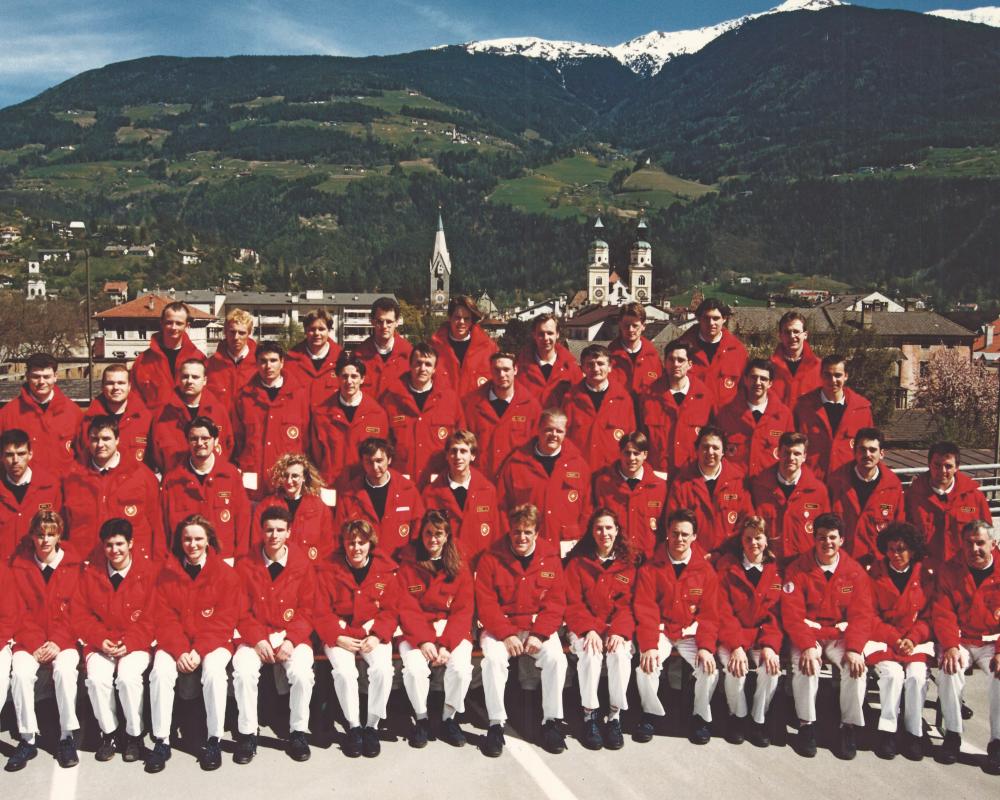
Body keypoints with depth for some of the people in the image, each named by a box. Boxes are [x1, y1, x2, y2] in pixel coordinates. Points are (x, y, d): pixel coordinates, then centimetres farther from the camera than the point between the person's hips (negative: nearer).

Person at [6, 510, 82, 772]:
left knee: (64, 669, -31)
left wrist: (57, 643, -13)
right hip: (29, 641, 1)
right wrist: (35, 645, -10)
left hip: (64, 641, -1)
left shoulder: (73, 566, 3)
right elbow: (20, 612, 2)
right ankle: (27, 740, -16)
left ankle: (67, 737, -17)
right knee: (21, 672, -29)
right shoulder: (20, 566, 7)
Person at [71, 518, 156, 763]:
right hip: (100, 645, 2)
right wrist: (100, 639, -11)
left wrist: (129, 643, -15)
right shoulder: (91, 573, 8)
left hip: (136, 644, -2)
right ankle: (108, 732, -4)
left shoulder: (147, 572, 0)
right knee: (97, 678, -27)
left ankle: (134, 734, -8)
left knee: (128, 677, -30)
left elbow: (150, 617, -3)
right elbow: (79, 614, 4)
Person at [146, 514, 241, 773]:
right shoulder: (167, 572, 5)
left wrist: (199, 651, -18)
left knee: (214, 670, -32)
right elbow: (164, 619, -1)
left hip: (213, 642, -2)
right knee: (161, 671, -28)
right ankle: (161, 741, -16)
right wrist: (180, 651, -17)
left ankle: (214, 740, -18)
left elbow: (224, 621, -4)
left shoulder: (225, 573, 0)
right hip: (175, 642, 2)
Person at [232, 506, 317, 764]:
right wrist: (258, 640, -15)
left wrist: (291, 639, -13)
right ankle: (247, 734, -9)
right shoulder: (245, 566, 2)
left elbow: (306, 610, 2)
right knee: (243, 672, -29)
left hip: (292, 635, 0)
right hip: (255, 635, 0)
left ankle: (298, 733, -6)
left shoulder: (303, 565, 3)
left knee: (302, 673, -28)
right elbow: (241, 612, 0)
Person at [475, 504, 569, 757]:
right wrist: (506, 635, -20)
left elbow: (555, 602, -2)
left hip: (539, 626, 1)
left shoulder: (550, 558, 2)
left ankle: (551, 721, -7)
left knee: (556, 657, -26)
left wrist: (539, 634, -16)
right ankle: (496, 724, -15)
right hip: (500, 626, -1)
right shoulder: (491, 558, -4)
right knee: (494, 658, -30)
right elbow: (486, 603, -8)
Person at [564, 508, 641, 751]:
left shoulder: (630, 562, 6)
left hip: (617, 628, 1)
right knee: (590, 655, -31)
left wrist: (620, 632, -17)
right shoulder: (577, 562, 4)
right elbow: (573, 603, -2)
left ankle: (615, 716, -17)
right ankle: (590, 717, -17)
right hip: (584, 628, -1)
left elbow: (629, 604, 0)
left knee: (620, 655, -30)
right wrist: (588, 630, -18)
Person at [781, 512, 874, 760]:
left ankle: (850, 726, -8)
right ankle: (806, 725, -13)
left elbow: (861, 614, -5)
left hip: (841, 634, 2)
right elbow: (792, 613, -11)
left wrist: (854, 649, -20)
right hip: (807, 634, -1)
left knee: (856, 667, -26)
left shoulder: (855, 571, 1)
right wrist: (807, 646, -25)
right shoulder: (798, 569, -4)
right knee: (805, 665, -30)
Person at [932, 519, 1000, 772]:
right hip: (959, 641, 1)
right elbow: (942, 614, -5)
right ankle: (952, 735, -12)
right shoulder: (950, 571, 2)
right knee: (949, 670, -29)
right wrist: (950, 646, -21)